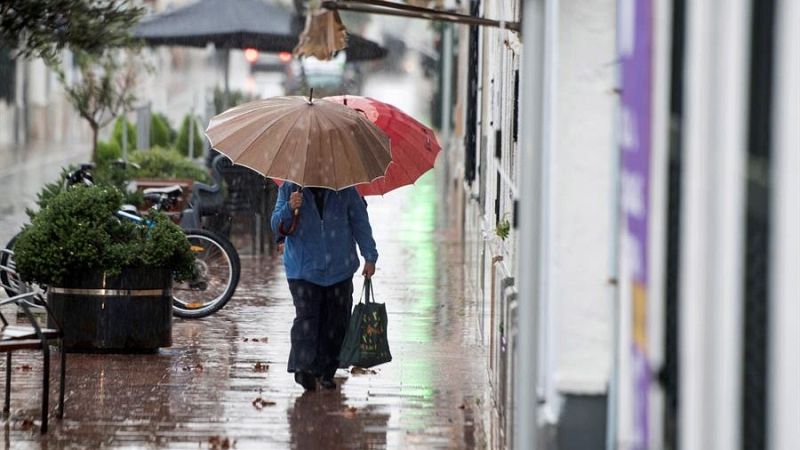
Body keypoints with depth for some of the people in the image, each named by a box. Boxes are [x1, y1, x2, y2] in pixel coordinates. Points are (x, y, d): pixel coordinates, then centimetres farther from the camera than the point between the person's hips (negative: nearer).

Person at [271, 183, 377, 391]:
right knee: (306, 317, -15)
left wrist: (370, 257, 6)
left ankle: (326, 372, 10)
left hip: (339, 270, 2)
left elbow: (360, 223, 10)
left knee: (336, 321, 1)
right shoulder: (289, 189, 4)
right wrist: (290, 208, -22)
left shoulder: (345, 190, 4)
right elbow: (277, 225, -2)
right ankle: (303, 367, -18)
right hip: (303, 270, -2)